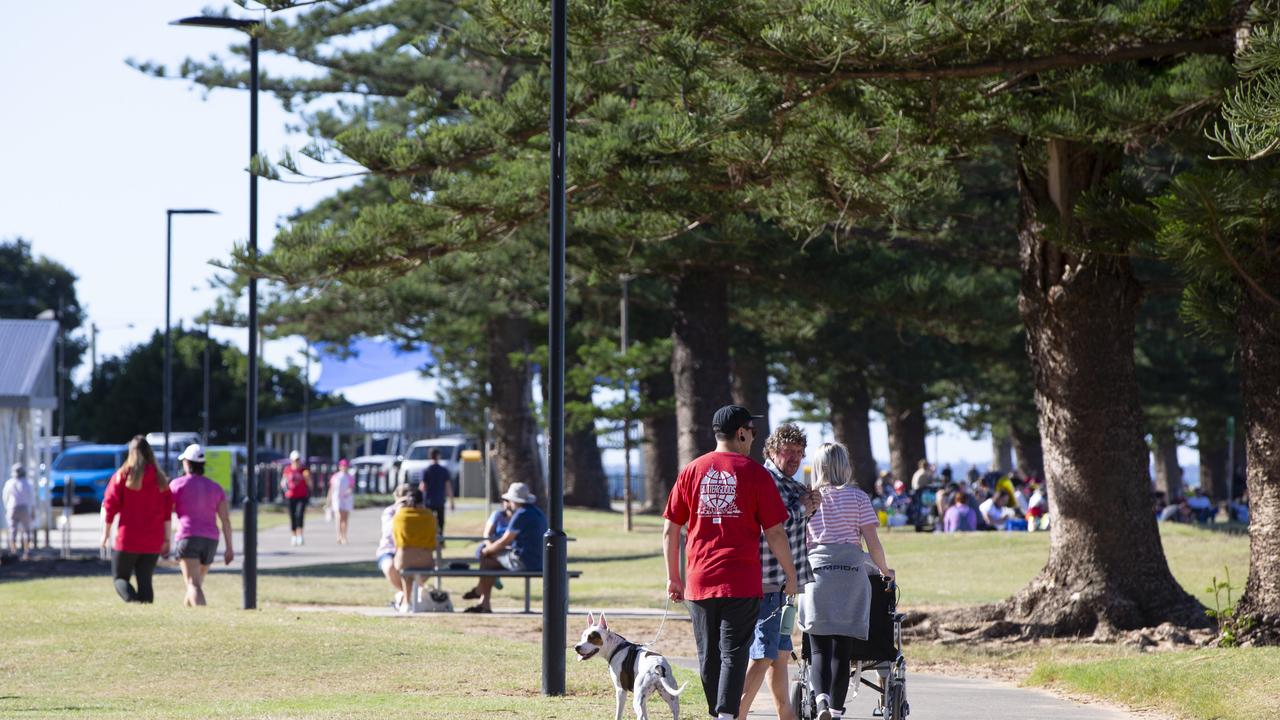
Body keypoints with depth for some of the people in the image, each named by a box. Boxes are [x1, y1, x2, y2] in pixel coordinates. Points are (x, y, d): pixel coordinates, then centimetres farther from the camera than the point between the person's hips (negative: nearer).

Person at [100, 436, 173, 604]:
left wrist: (105, 534, 4)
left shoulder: (122, 476, -3)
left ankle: (131, 598, -22)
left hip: (127, 539, -2)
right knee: (145, 580, 8)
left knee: (121, 578, 8)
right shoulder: (160, 479, 5)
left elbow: (109, 507, -4)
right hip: (153, 543, 2)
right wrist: (166, 539, 11)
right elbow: (167, 511, 6)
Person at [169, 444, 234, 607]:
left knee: (193, 585, -16)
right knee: (197, 583, 21)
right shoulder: (215, 488, 13)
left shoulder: (178, 484, 2)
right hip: (210, 540, 5)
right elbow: (225, 519, 6)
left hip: (188, 538, -5)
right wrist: (229, 548, 6)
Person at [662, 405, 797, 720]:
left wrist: (673, 578, 14)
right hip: (741, 583, -3)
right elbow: (775, 532, -3)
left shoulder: (691, 471, 7)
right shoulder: (755, 473, -2)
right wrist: (791, 574, 7)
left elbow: (670, 530, 7)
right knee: (733, 653, -5)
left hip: (699, 583, 3)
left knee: (708, 657, 12)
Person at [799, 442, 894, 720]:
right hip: (851, 572, -1)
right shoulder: (857, 497, 3)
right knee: (842, 648, 5)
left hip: (816, 572, 1)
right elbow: (872, 542, 0)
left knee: (819, 649, 2)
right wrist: (884, 570, 16)